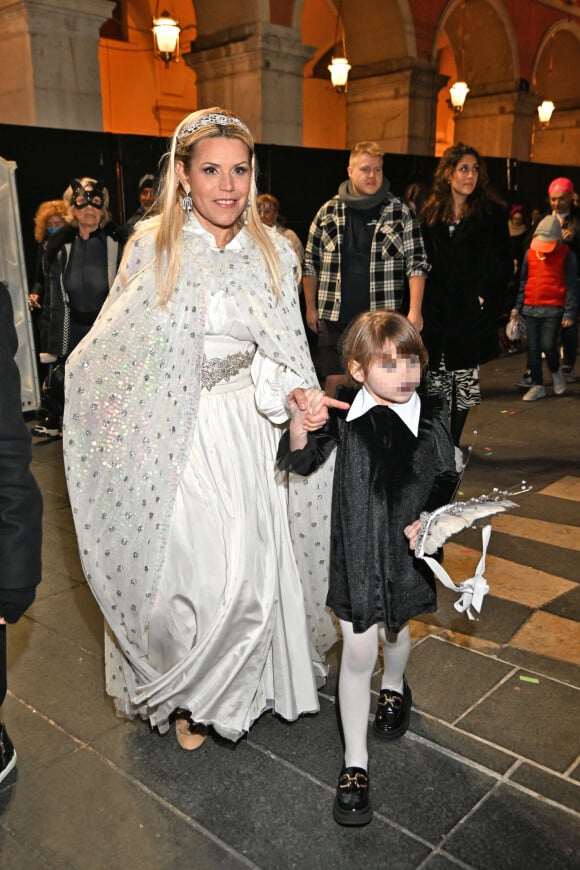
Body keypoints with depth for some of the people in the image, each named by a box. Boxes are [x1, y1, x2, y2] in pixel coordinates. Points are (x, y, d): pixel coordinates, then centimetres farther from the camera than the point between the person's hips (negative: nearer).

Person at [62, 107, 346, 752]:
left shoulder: (273, 252, 4)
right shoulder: (152, 246, -3)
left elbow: (281, 352, 2)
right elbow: (114, 352, 3)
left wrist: (295, 392, -16)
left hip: (251, 434, 3)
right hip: (177, 438, -2)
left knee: (251, 570, 7)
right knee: (189, 571, 0)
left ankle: (239, 689, 37)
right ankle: (182, 696, 29)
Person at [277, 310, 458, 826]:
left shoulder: (431, 415, -7)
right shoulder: (344, 414, -9)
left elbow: (446, 480, -1)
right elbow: (300, 461, -10)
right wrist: (299, 420, -28)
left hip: (407, 550, 1)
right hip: (355, 549, -1)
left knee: (396, 632, 23)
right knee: (358, 652, 3)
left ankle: (394, 688, 59)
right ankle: (355, 762, 19)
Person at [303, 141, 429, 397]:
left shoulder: (400, 213, 2)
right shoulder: (328, 212, 6)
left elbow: (416, 263, 0)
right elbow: (311, 264, 12)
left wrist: (415, 311, -9)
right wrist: (311, 308, 10)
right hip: (335, 318, 1)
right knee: (335, 381, 4)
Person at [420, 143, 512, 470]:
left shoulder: (492, 214, 0)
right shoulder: (432, 214, 8)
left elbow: (502, 265, -2)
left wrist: (483, 296, -9)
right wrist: (423, 305, 0)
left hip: (471, 312, -2)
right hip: (436, 311, 2)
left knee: (463, 379, 4)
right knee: (437, 379, 5)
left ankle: (453, 444, 15)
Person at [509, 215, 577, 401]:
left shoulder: (566, 255, -4)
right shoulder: (530, 253, 7)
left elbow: (572, 286, -4)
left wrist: (570, 313, -9)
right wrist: (517, 306, 12)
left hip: (553, 309, -4)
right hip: (530, 309, 4)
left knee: (548, 345, -13)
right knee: (533, 349, 5)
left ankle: (556, 371, 19)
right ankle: (537, 386, 17)